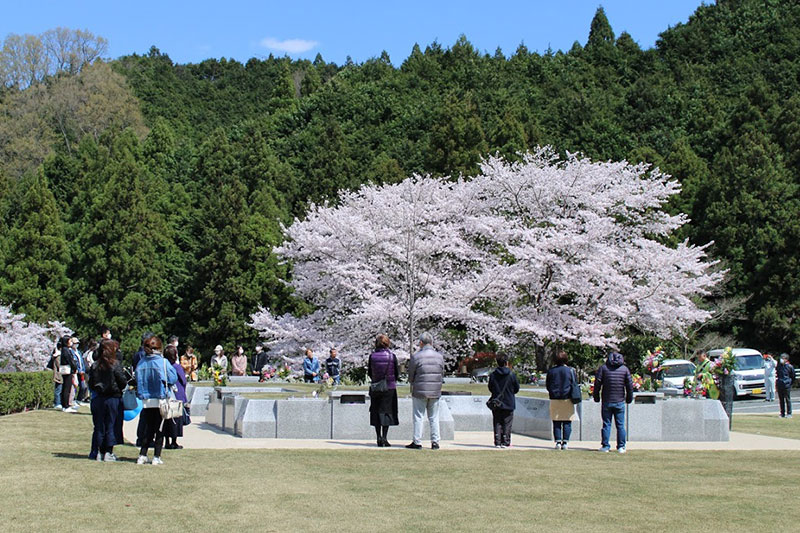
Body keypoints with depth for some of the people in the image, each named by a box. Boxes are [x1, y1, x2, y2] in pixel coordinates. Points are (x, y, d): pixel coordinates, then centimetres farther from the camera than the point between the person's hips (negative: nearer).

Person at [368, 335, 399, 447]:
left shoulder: (372, 356, -5)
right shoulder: (392, 356, -8)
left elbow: (369, 373, 3)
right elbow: (396, 373, -2)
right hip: (389, 387, -1)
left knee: (376, 412, 10)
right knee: (387, 411, 3)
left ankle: (379, 438, 9)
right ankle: (384, 438, -3)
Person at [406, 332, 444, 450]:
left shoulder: (416, 357, -9)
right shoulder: (439, 356, 3)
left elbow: (410, 376, -1)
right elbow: (442, 374, 9)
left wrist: (413, 384, 19)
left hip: (419, 392, -3)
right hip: (435, 392, 3)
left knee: (418, 417, 3)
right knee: (434, 418, 10)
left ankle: (417, 442, 4)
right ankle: (435, 442, 8)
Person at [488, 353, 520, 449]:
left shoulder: (493, 375, -3)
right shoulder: (512, 375, -8)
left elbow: (490, 388, 6)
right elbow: (516, 389, 1)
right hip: (508, 403, -2)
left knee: (497, 423, 8)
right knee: (507, 423, 5)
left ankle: (497, 442, 5)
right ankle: (505, 442, 3)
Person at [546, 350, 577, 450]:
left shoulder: (551, 371, 2)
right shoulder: (570, 370, -3)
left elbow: (547, 386, 8)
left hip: (555, 400, 1)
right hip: (567, 400, -1)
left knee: (556, 423, 6)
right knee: (567, 423, 3)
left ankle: (558, 442, 1)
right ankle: (565, 442, -2)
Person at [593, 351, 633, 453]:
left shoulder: (603, 368, 1)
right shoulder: (625, 369, 3)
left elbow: (597, 384, -2)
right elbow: (630, 385, 3)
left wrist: (596, 397, 7)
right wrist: (629, 398, 13)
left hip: (606, 402, 0)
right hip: (620, 402, 0)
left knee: (606, 424, 4)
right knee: (620, 425, 6)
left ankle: (605, 446, 4)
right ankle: (621, 447, 6)